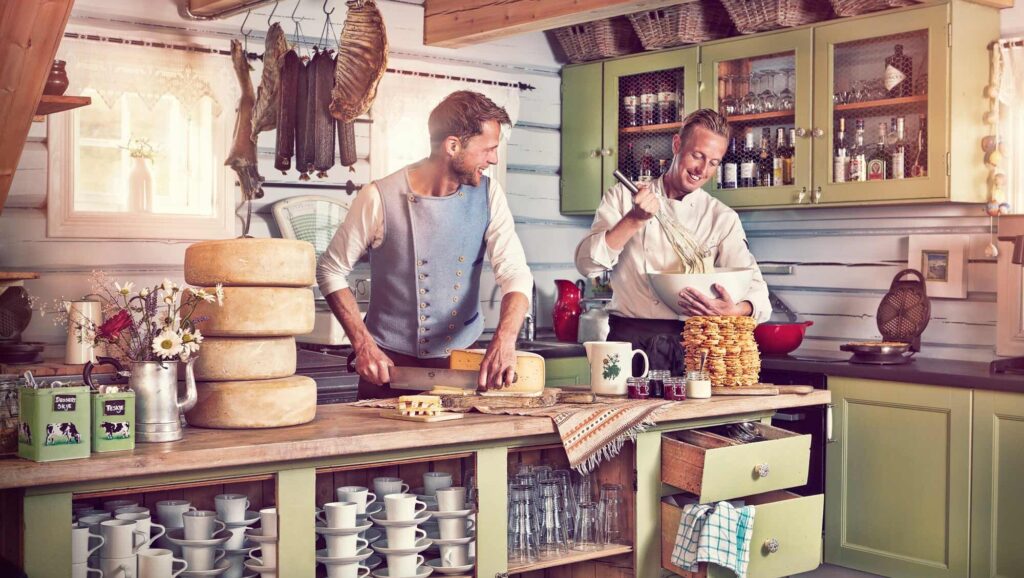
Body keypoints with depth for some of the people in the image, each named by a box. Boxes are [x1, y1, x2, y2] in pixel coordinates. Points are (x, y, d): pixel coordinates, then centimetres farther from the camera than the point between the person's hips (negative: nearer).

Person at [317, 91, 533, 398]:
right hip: (390, 362, -3)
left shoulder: (488, 195, -5)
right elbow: (331, 271, -5)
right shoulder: (379, 198, -15)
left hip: (462, 360, 3)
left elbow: (515, 272, -12)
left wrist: (505, 340, -31)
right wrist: (363, 344, -15)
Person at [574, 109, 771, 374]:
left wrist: (735, 311, -22)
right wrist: (635, 220, -12)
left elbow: (755, 288, 2)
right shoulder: (623, 197, 11)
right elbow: (587, 263, 0)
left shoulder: (723, 218, 11)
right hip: (629, 337, -1)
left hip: (689, 344, 1)